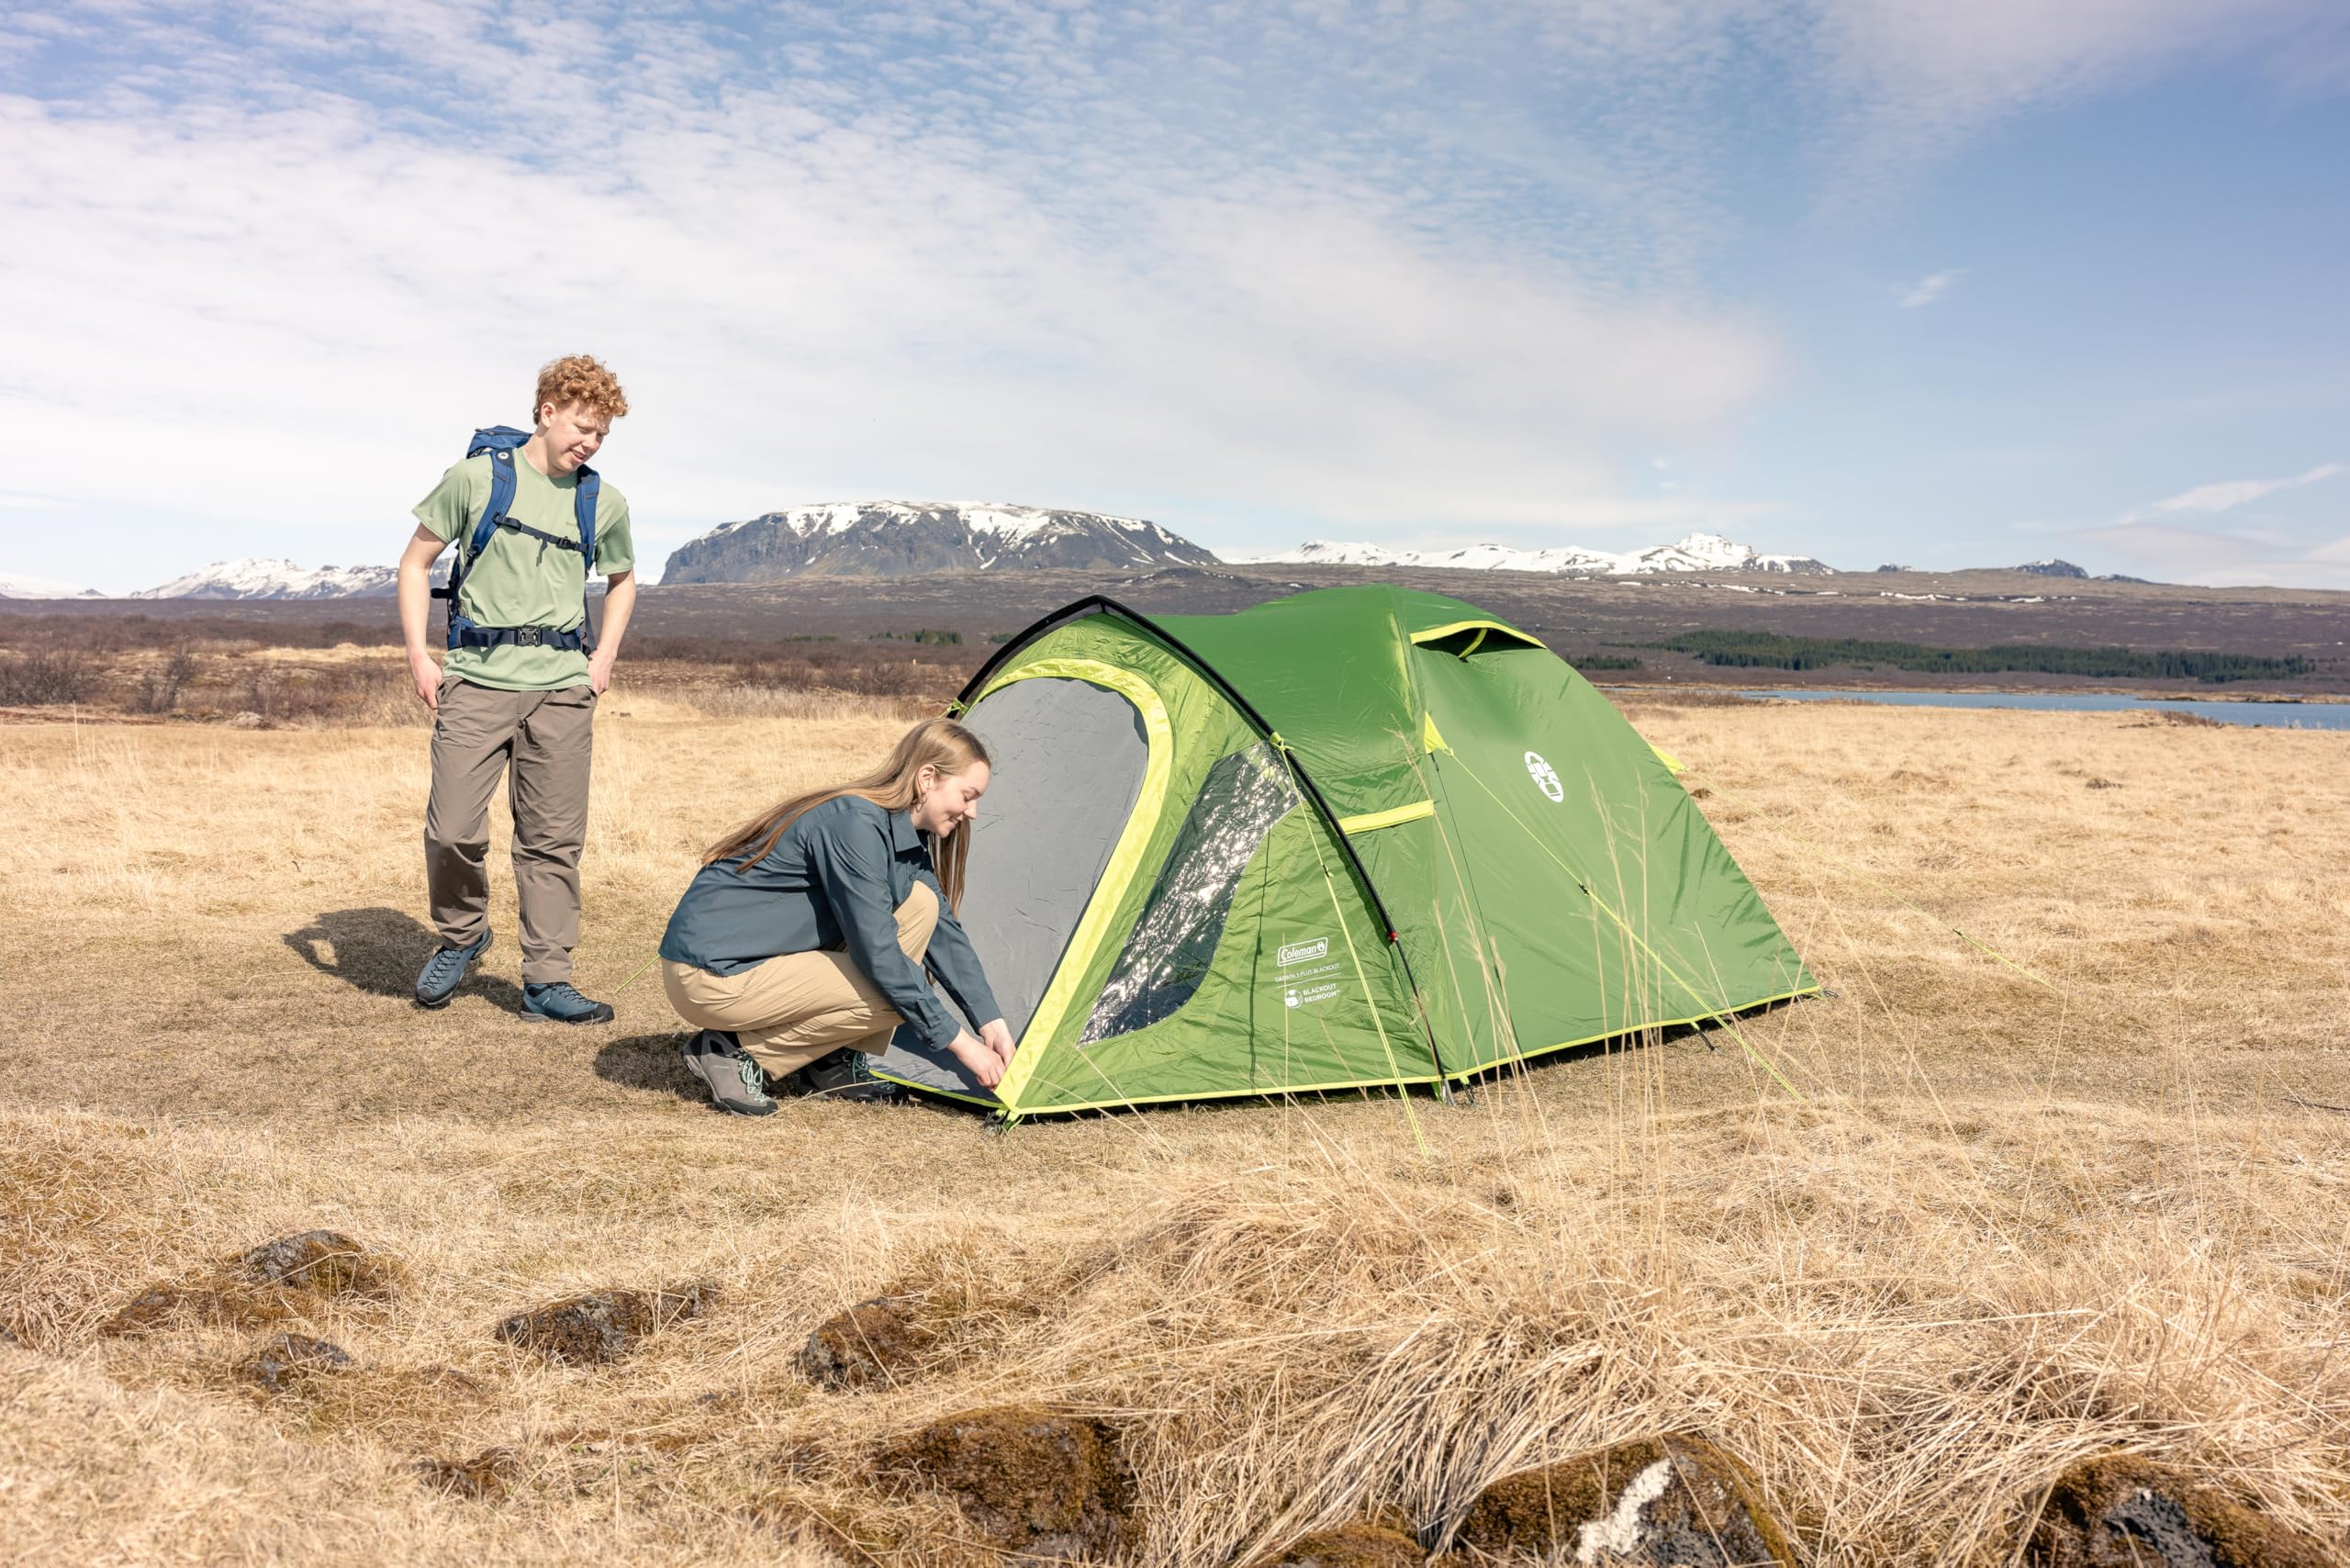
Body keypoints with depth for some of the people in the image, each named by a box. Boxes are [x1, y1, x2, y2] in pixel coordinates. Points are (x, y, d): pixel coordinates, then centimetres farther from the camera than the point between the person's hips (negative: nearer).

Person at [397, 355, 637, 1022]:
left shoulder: (603, 503, 9)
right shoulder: (476, 478, 0)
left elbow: (622, 579, 26)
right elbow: (416, 562, 7)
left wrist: (603, 658, 12)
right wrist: (419, 656, -2)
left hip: (562, 689, 3)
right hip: (476, 680, -2)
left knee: (553, 840, 3)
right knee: (452, 831, -6)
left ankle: (546, 980, 11)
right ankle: (462, 935, 23)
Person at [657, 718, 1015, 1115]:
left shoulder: (908, 838, 5)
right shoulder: (853, 822, -23)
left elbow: (946, 934, 9)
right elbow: (877, 955, -24)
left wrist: (993, 1023, 0)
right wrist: (957, 1040, -19)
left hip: (753, 959, 9)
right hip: (713, 975, -9)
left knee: (921, 904, -1)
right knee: (895, 994, -17)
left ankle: (829, 1061, 4)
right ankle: (737, 1053, -6)